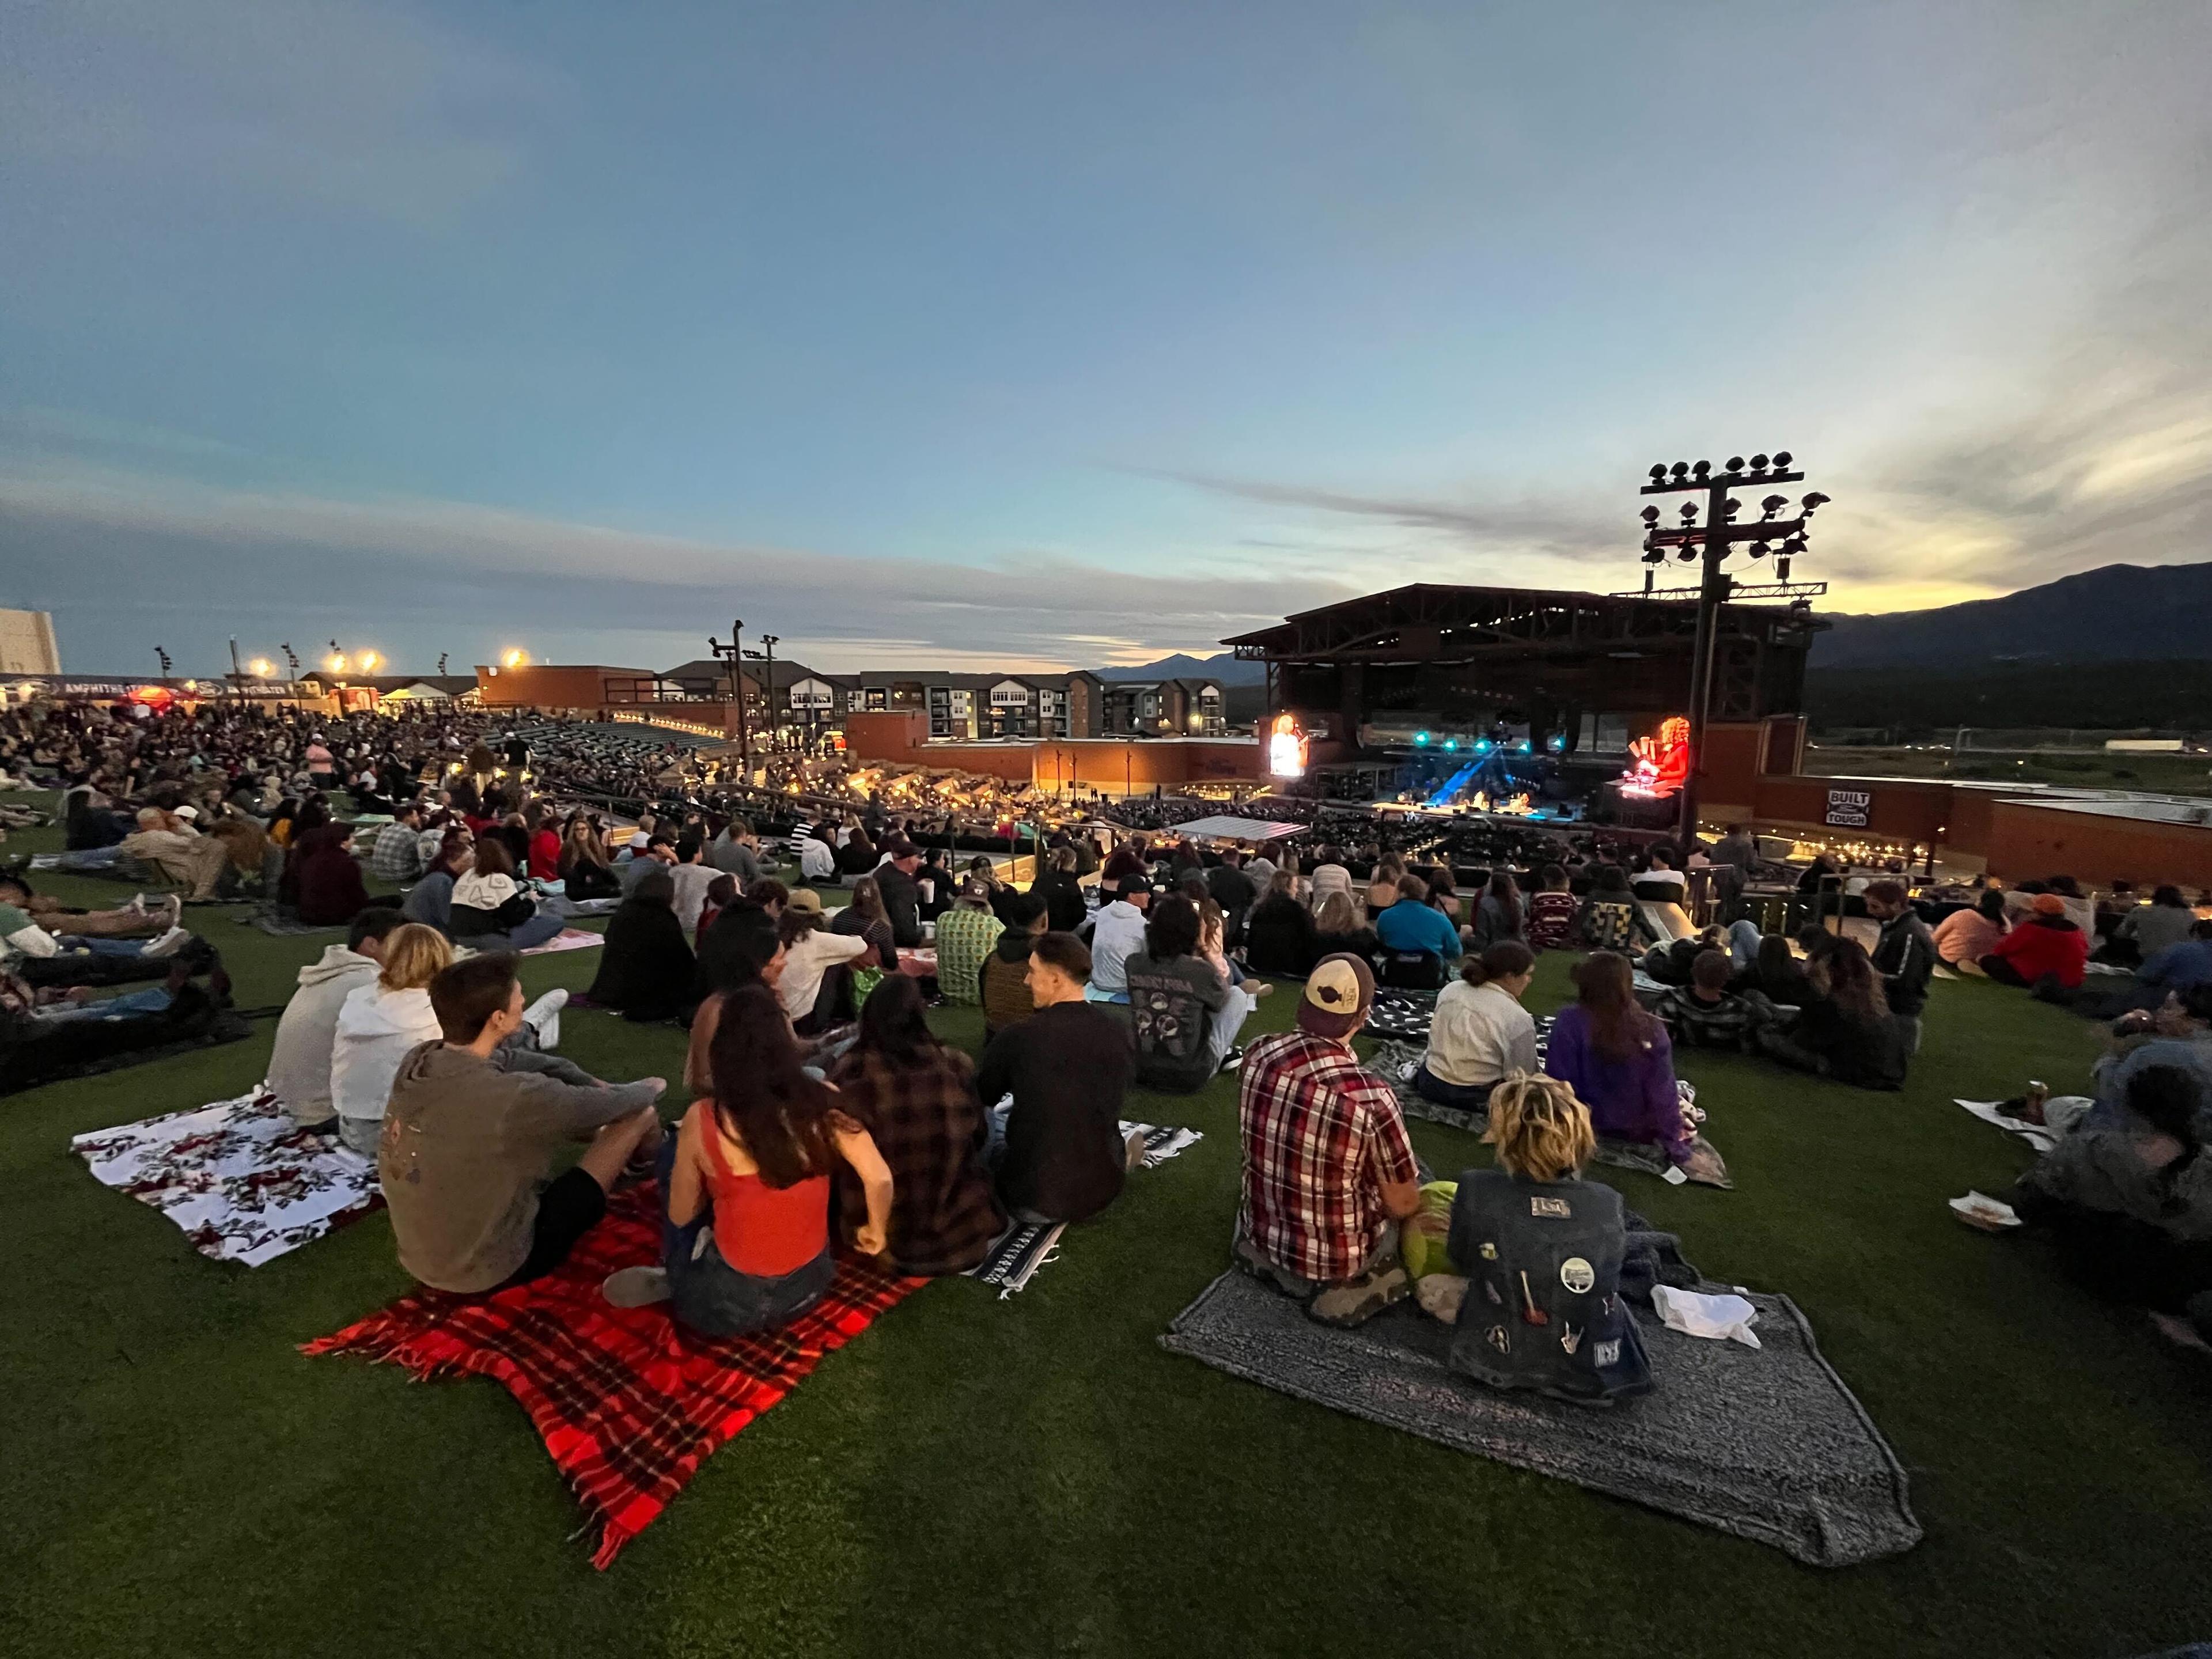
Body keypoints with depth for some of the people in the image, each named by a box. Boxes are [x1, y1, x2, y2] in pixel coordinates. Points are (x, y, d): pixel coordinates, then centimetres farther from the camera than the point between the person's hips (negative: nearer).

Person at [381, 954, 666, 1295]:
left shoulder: (416, 1061, -12)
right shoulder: (509, 1098, -34)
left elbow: (514, 1061, 6)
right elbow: (608, 1105, -16)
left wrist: (596, 1085, 5)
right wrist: (647, 1088, 7)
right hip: (492, 1271, -7)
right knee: (640, 1115, -2)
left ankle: (635, 1153, 43)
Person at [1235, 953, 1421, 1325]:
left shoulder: (1258, 1054, -16)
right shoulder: (1370, 1096, -32)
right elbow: (1403, 1205, -16)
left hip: (1259, 1232, 5)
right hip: (1334, 1258, -5)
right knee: (1422, 1177, 18)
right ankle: (1337, 1279, 6)